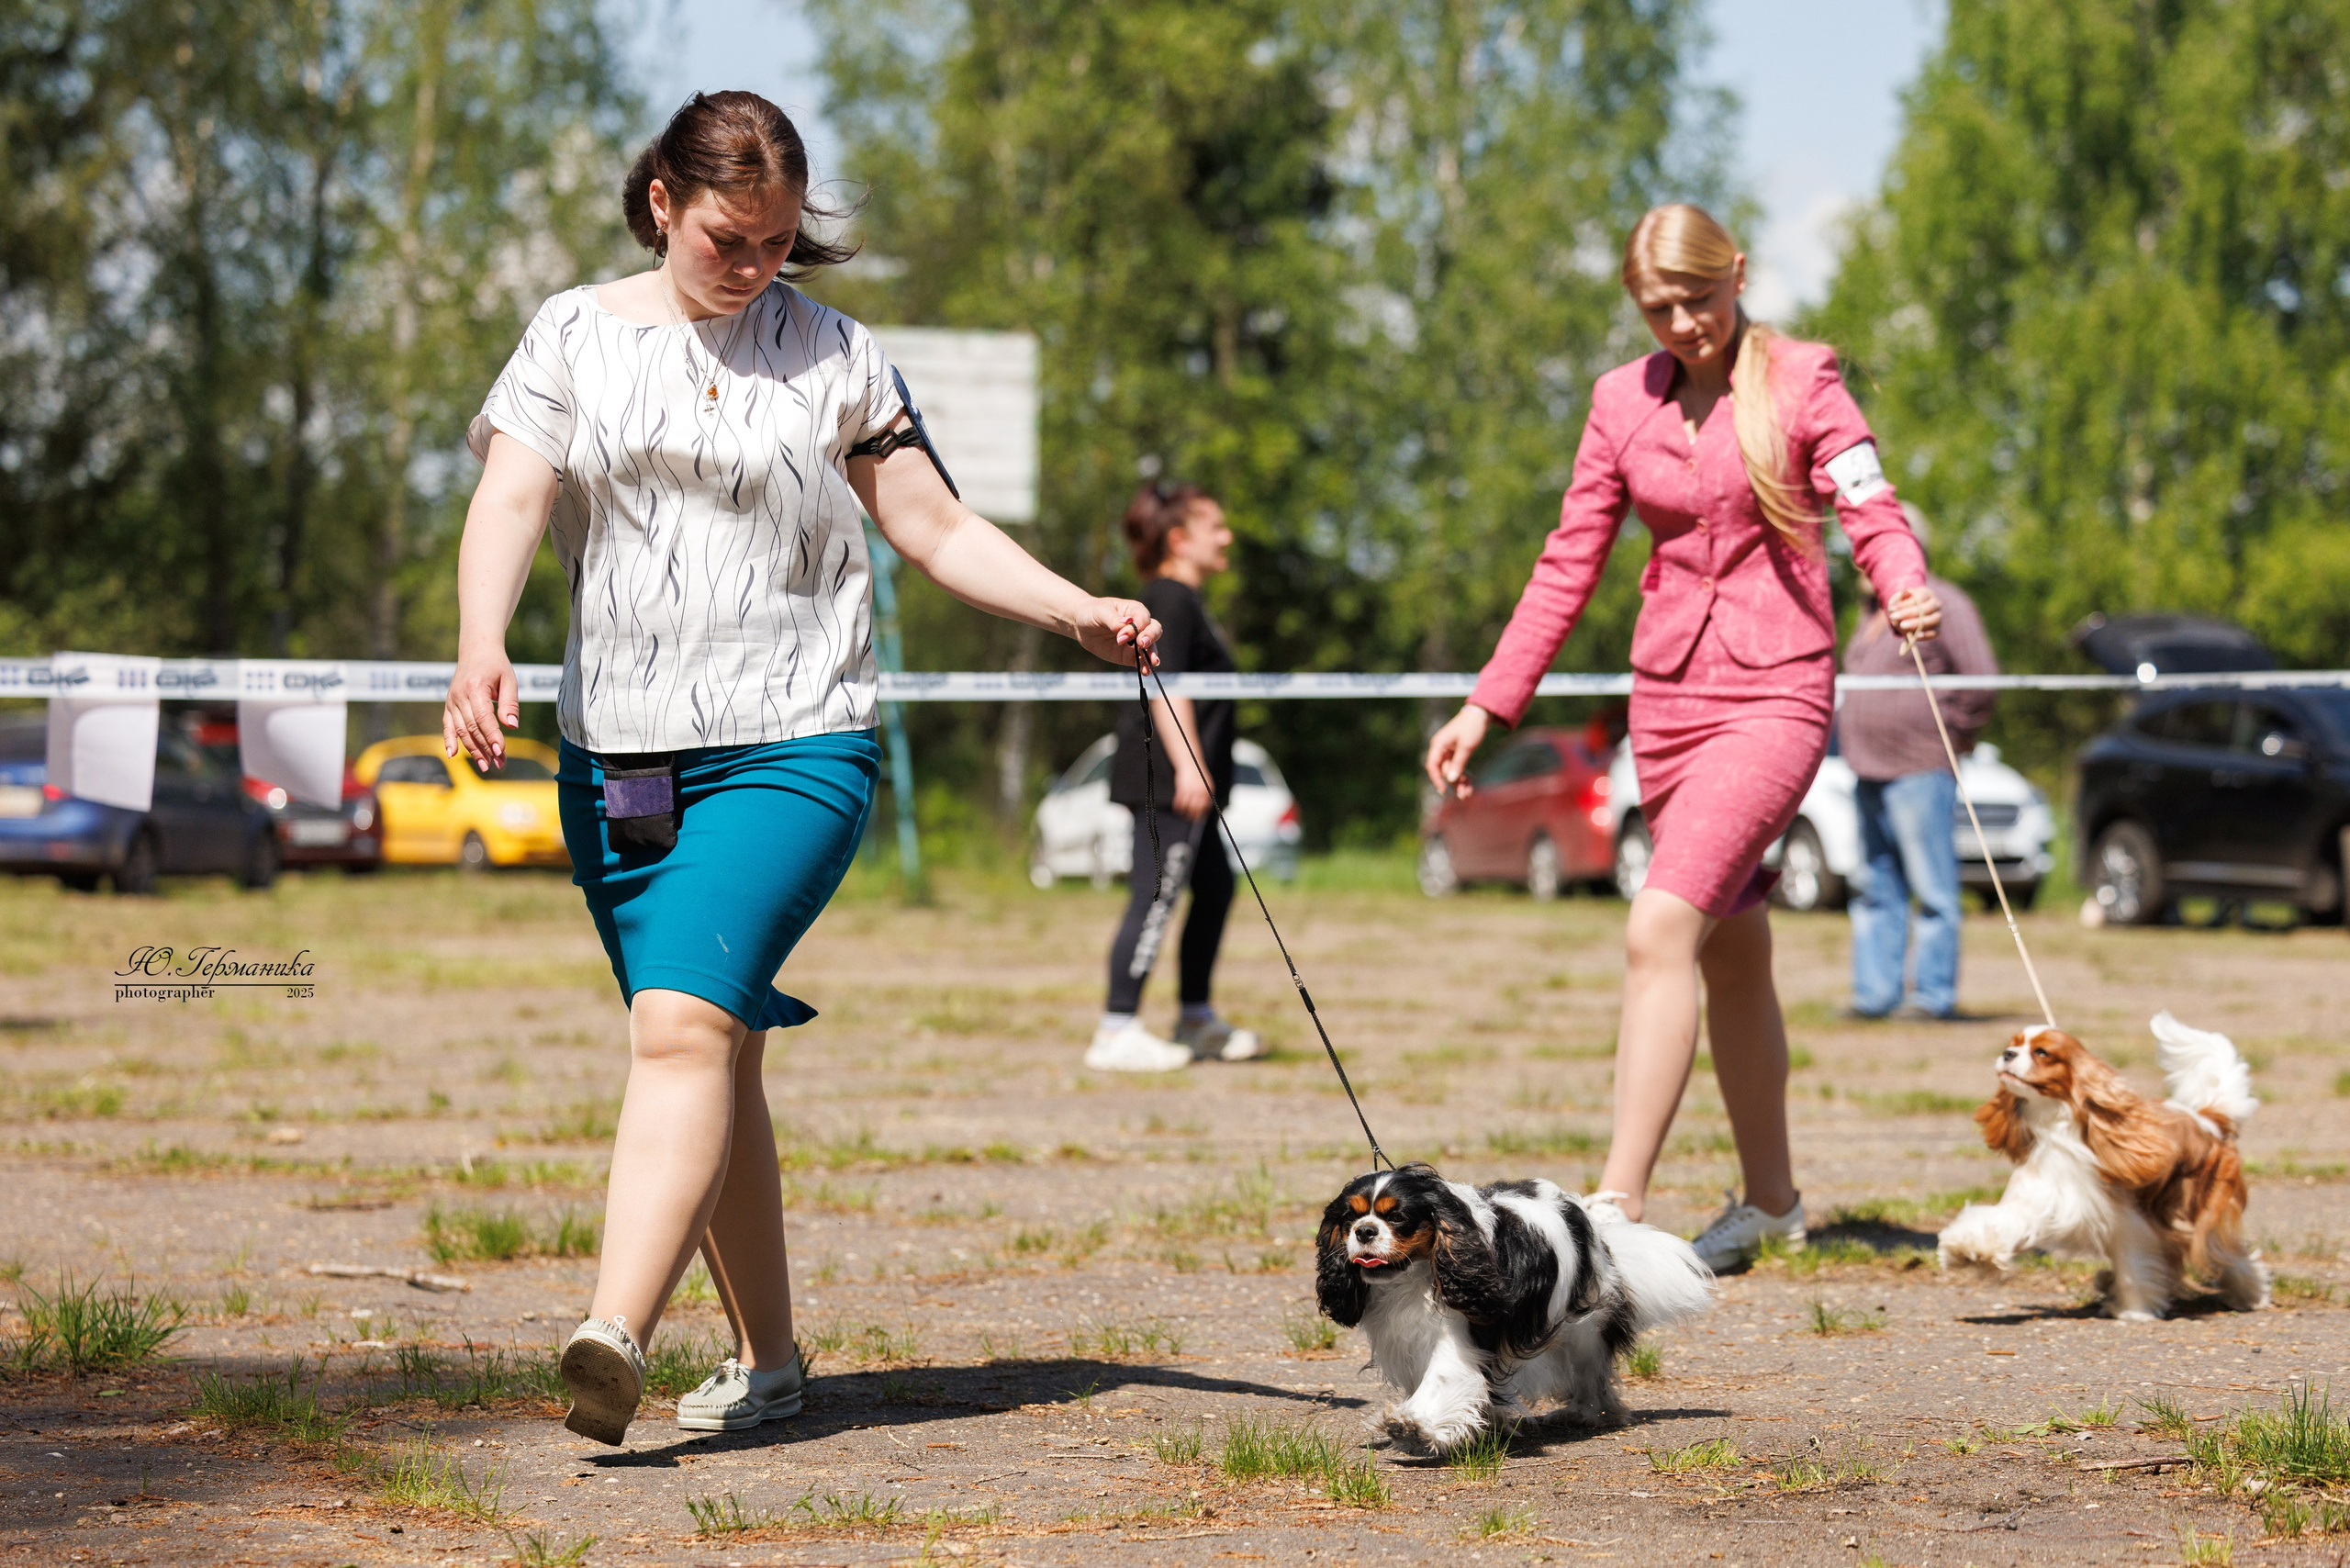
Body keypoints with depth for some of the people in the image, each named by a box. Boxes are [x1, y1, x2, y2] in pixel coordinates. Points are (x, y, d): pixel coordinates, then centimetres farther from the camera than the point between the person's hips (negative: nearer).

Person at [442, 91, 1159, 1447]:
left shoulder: (831, 352, 8)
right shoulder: (577, 337, 9)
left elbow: (935, 529, 11)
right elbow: (510, 500, -4)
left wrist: (1078, 611, -1)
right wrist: (483, 648, -23)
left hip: (793, 741, -3)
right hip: (616, 755, 3)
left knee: (685, 1021, -21)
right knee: (717, 1055, 6)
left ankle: (617, 1337, -32)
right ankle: (767, 1356, 18)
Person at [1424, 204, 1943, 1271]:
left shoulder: (1800, 383, -1)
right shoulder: (1624, 403, 10)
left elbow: (1871, 510, -9)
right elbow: (1569, 565, 13)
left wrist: (1906, 587, -32)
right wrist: (1487, 707, 9)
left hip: (1775, 695, -5)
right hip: (1668, 695, 5)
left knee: (1661, 929, -21)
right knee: (1731, 955, 13)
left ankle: (1616, 1205, -26)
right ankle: (1770, 1198, 27)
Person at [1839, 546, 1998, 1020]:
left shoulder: (1943, 605, -7)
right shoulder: (1873, 611, 19)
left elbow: (1981, 678, -12)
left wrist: (1957, 733, -5)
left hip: (1919, 769, -9)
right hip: (1868, 773, 9)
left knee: (1932, 888, -5)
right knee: (1877, 890, 9)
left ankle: (1935, 993, -4)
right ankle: (1875, 993, 12)